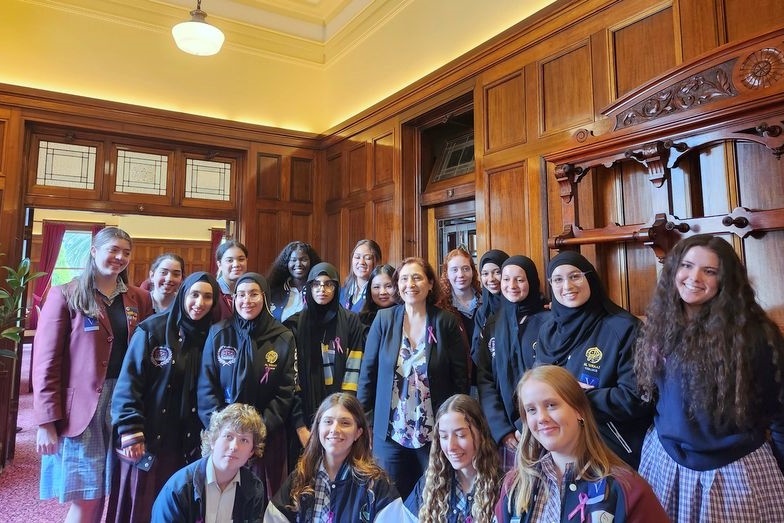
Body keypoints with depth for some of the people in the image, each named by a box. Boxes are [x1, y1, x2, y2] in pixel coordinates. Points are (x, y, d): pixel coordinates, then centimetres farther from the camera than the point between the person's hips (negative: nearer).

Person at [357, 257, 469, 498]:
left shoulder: (447, 322, -5)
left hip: (435, 433, -1)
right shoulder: (384, 319, -2)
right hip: (390, 432, 1)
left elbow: (460, 378, -2)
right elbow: (368, 371, 1)